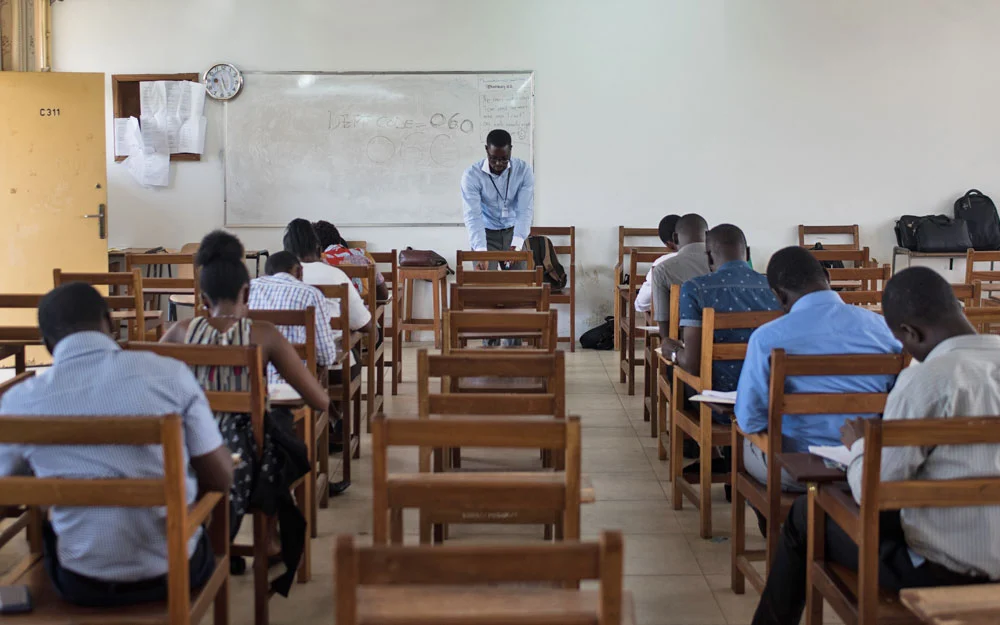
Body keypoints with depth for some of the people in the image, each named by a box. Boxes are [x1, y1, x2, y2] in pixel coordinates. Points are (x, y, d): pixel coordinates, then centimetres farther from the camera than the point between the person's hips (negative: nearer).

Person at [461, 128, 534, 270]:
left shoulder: (523, 170, -15)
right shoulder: (471, 175, -20)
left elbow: (525, 210, -20)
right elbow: (473, 216, -26)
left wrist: (516, 244, -36)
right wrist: (481, 252, -40)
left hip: (514, 232, 2)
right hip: (486, 234, -2)